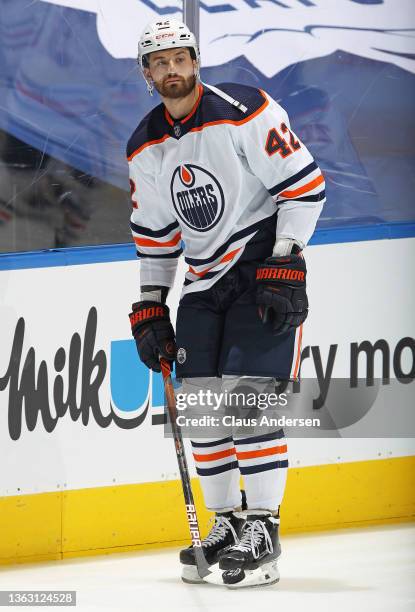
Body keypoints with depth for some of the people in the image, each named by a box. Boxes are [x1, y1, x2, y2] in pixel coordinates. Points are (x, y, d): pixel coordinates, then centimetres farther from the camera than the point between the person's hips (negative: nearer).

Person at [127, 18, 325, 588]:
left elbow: (305, 186, -15)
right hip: (204, 280, 7)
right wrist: (149, 308, 11)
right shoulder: (145, 147, 6)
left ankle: (262, 527, -11)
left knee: (249, 393, -16)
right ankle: (226, 523, 16)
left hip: (268, 269, -7)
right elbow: (153, 233, 16)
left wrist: (284, 267, -19)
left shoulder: (245, 113, -15)